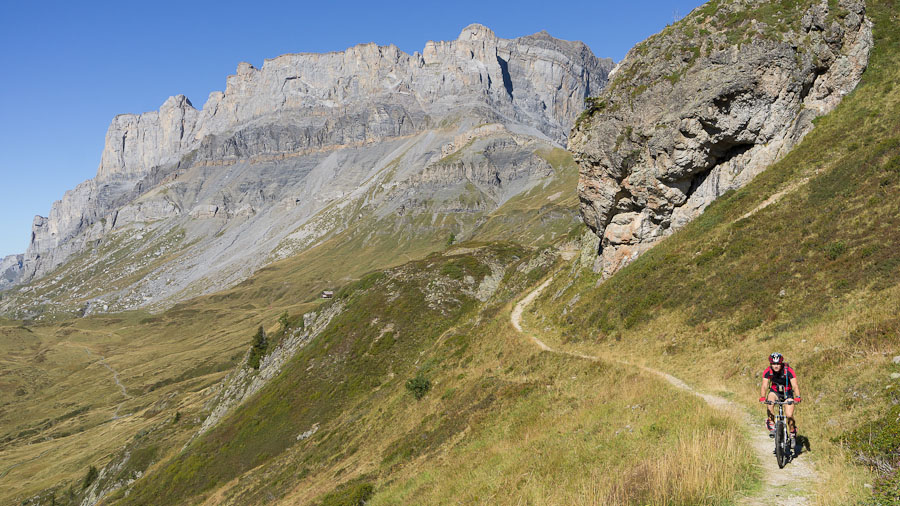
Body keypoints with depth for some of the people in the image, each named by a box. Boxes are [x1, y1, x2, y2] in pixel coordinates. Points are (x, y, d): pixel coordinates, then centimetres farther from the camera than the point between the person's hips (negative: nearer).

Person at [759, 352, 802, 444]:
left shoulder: (788, 371, -25)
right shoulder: (768, 372, -20)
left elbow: (795, 386, -32)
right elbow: (764, 386, -28)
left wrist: (797, 397, -51)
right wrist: (762, 397, -46)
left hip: (787, 393, -1)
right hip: (775, 391, 1)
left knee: (789, 415, -14)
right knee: (770, 402, -33)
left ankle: (793, 433, 15)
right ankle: (771, 424, -19)